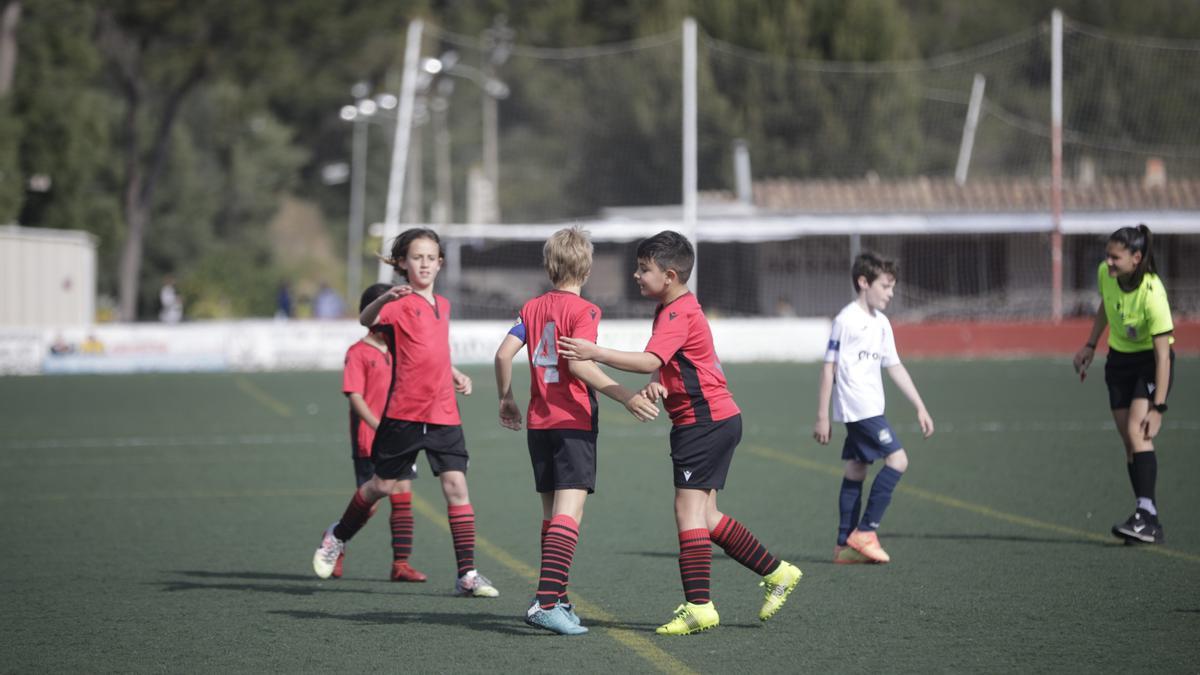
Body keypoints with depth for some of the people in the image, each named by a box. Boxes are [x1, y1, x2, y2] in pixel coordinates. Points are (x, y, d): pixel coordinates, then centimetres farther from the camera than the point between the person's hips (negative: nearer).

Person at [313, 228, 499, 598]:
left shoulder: (442, 305, 14)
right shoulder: (401, 303, -8)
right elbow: (366, 320, -30)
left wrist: (455, 374, 16)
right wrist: (385, 299, -49)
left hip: (444, 414, 5)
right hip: (404, 412, -5)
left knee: (456, 484, -6)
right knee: (382, 485, 7)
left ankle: (467, 573, -5)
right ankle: (338, 536, 33)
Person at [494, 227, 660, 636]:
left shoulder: (533, 307, 10)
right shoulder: (583, 310, -8)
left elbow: (504, 354, 7)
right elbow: (579, 364, -20)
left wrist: (506, 399, 21)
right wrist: (625, 397, -21)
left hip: (538, 425, 7)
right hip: (574, 423, -7)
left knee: (552, 514, 17)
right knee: (568, 513, -14)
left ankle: (558, 600, 23)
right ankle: (546, 603, -27)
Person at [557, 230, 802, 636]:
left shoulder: (679, 314, -17)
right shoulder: (670, 310, 16)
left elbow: (649, 361, -30)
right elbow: (663, 365, 12)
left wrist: (594, 353, -34)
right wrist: (656, 384, -11)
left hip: (706, 421, -10)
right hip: (713, 420, 10)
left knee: (689, 507, -11)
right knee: (704, 516, 13)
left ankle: (698, 606, -12)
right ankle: (776, 573, 21)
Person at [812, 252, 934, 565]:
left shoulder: (881, 324, 15)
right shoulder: (847, 320, -11)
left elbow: (895, 367, 21)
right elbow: (829, 367, -10)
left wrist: (920, 407, 18)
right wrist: (822, 416, -11)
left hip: (870, 409, 9)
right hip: (858, 408, -9)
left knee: (856, 470, 8)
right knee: (897, 458, -13)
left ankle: (846, 545, 10)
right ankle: (865, 531, -10)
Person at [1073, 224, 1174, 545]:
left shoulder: (1152, 295, -30)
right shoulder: (1105, 274, -12)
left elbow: (1163, 354, -28)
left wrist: (1158, 408, -30)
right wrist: (1090, 346, 13)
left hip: (1151, 362, -6)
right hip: (1119, 359, 6)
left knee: (1137, 432, -23)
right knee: (1129, 442, 1)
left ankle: (1146, 514, -29)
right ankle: (1150, 523, 2)